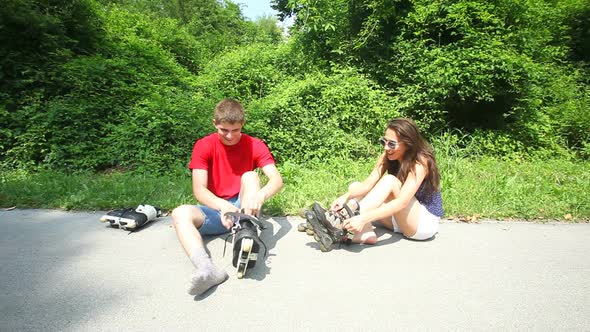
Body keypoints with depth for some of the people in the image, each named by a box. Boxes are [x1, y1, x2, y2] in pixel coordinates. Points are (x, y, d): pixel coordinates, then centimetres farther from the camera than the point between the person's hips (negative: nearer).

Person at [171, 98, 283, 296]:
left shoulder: (255, 145, -4)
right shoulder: (203, 146, -5)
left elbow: (277, 179, -17)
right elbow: (198, 189, -16)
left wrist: (260, 196, -40)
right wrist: (223, 206, -36)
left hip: (244, 209, 0)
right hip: (215, 210, 1)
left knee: (250, 176, -27)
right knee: (180, 214, -27)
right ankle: (207, 270, -49)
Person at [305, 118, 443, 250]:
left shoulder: (420, 162, -23)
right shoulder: (387, 157, -3)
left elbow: (402, 202, -36)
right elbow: (367, 185, -14)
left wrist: (364, 218, -47)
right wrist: (346, 196, -35)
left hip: (425, 223, -7)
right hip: (400, 219, 7)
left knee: (390, 181, -31)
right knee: (355, 187, -8)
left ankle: (343, 225, -42)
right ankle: (366, 234, -30)